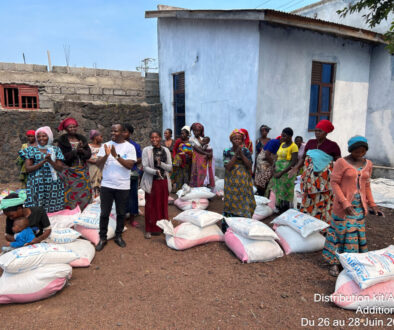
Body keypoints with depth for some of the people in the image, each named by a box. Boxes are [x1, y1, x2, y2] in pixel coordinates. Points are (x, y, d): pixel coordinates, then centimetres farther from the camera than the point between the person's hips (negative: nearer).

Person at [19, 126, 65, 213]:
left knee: (55, 211, -2)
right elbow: (28, 168, -2)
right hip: (37, 183, -1)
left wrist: (50, 161, -13)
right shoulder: (31, 150, 8)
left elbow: (60, 168, 3)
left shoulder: (56, 150, 10)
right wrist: (43, 161, -12)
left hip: (53, 184, 1)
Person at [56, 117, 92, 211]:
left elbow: (89, 154, 2)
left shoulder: (82, 139, 9)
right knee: (71, 196, -5)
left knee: (85, 194, 3)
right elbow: (64, 157, -12)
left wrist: (82, 150, -17)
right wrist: (76, 150, -19)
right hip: (70, 172, -3)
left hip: (82, 171, 4)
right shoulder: (61, 140, -2)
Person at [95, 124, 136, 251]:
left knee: (121, 213, 11)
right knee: (104, 213, 7)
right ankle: (102, 238, 22)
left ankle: (118, 236, 29)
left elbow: (130, 165, -13)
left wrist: (116, 156, -21)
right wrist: (106, 155, -22)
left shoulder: (130, 147, -3)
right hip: (106, 185, 1)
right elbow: (98, 164, -4)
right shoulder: (106, 145, 3)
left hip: (123, 186, -1)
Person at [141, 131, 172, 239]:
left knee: (163, 205, 9)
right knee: (151, 206, 3)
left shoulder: (166, 150, 6)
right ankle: (149, 229, 15)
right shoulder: (146, 150, -3)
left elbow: (170, 167, 3)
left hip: (163, 182, 3)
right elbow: (145, 167, -10)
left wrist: (161, 164, -15)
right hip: (151, 182, -3)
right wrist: (155, 171, -27)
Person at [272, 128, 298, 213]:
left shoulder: (293, 146, -12)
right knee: (278, 192, 11)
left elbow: (294, 163, -17)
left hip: (287, 172, -7)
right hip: (278, 170, 7)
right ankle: (278, 210, 23)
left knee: (285, 193, 0)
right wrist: (274, 170, -2)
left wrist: (281, 173, -20)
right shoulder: (282, 144, 10)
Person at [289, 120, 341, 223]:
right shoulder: (310, 143, 9)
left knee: (321, 204, -1)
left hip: (323, 181, -4)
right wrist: (296, 167, -1)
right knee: (307, 202, 10)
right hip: (309, 179, 4)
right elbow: (303, 158, 15)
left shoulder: (332, 145, -4)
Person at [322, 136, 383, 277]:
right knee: (339, 232, 4)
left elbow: (366, 185, 14)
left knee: (357, 234, 11)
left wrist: (372, 204, 9)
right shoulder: (341, 162, -11)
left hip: (360, 207, 5)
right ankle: (334, 262, 18)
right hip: (343, 207, -5)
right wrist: (345, 203, -19)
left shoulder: (368, 164, 6)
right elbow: (334, 183, -12)